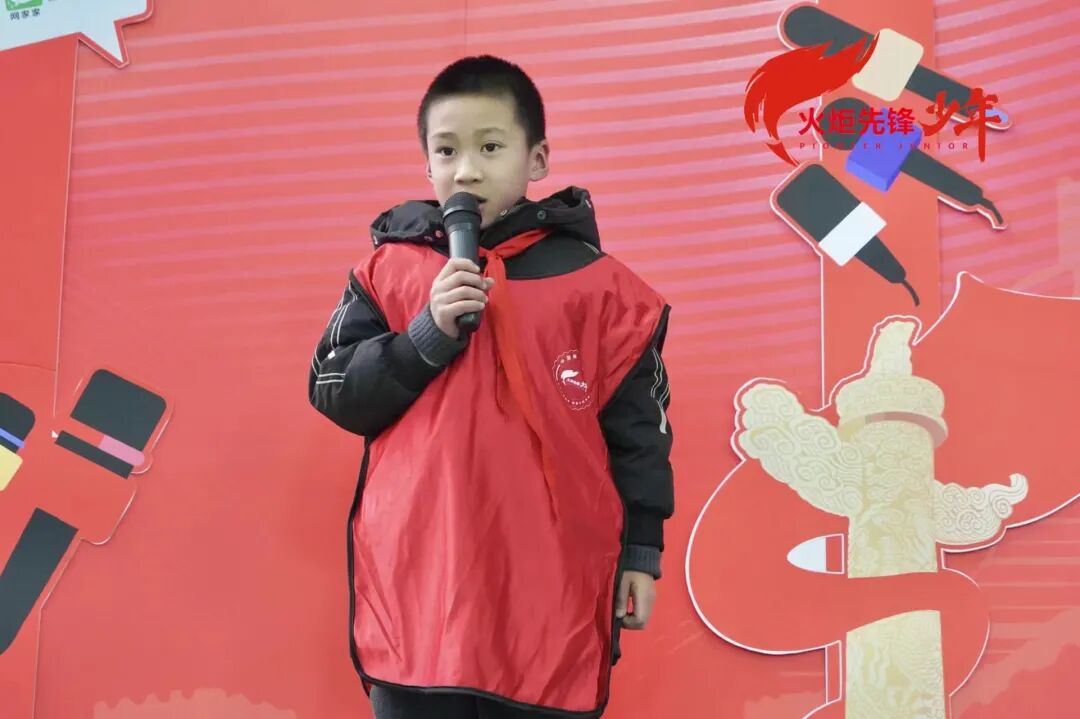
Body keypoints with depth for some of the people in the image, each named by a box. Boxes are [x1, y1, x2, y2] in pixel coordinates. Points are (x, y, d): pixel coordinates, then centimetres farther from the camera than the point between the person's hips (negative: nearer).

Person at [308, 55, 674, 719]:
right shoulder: (391, 269, 4)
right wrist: (426, 335, -13)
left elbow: (637, 428, 3)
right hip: (415, 584, 1)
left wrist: (641, 551, 3)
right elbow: (335, 394, 0)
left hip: (549, 594, -1)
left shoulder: (592, 282, -1)